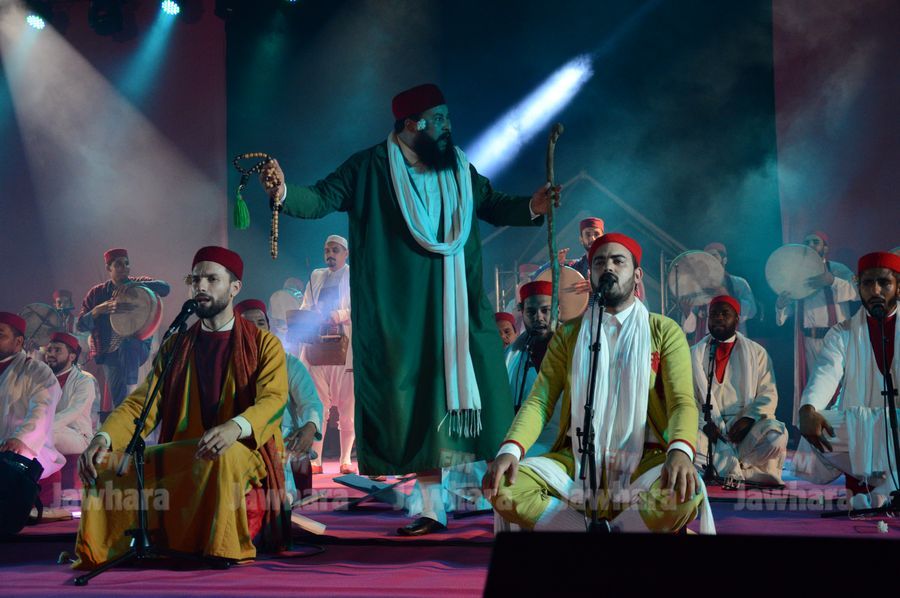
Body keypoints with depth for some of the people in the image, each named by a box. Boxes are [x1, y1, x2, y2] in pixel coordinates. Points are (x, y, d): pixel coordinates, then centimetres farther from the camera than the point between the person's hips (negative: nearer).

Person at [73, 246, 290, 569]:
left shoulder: (264, 344, 3)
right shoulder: (174, 347, 16)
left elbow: (274, 399, -15)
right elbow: (143, 403, 7)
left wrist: (235, 427, -39)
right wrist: (104, 437, -15)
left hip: (244, 453, -4)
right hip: (180, 456, 4)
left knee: (224, 458, -39)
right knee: (106, 465, -16)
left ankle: (224, 547, -25)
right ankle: (96, 551, -2)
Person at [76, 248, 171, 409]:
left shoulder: (139, 284, 1)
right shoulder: (97, 293, 2)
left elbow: (164, 288, -20)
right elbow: (80, 326, -5)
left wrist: (131, 286, -31)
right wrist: (99, 310, -25)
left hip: (138, 349, -1)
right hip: (111, 354, 1)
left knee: (127, 343, -35)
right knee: (117, 401, -7)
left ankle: (131, 390, -34)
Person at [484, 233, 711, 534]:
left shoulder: (664, 331, 6)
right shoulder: (569, 334, 13)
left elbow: (682, 402, -6)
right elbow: (540, 400, 4)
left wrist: (680, 451, -30)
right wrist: (510, 450, -17)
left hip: (643, 462, -2)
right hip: (577, 462, 2)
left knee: (684, 493, -36)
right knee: (502, 488, -26)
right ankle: (620, 530, -15)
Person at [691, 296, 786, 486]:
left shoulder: (756, 352, 14)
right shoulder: (695, 354, 16)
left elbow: (768, 395, 4)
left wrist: (748, 419, -14)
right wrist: (704, 423, -13)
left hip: (745, 426, 0)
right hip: (710, 428, 0)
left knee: (776, 436, -32)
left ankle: (720, 465, -17)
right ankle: (750, 472, -24)